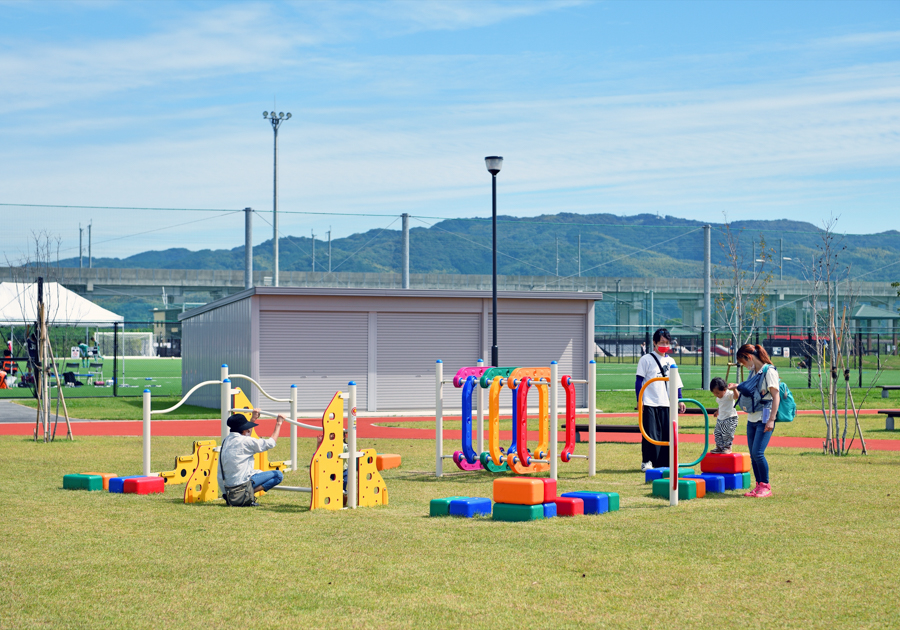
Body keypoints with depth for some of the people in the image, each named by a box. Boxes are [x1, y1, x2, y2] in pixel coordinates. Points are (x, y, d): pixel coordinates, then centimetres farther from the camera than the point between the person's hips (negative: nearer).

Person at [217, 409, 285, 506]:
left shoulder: (226, 440, 10)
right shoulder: (245, 441, -13)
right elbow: (271, 443, -5)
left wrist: (253, 418, 37)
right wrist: (278, 424, 6)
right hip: (241, 482, -8)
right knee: (278, 475, -5)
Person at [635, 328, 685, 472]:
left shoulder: (670, 361, 15)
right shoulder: (646, 359, 1)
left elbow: (676, 383, 20)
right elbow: (639, 381, -1)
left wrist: (679, 400, 14)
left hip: (666, 405, 4)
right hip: (650, 404, -4)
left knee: (667, 434, 2)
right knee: (650, 433, -6)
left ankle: (664, 463, 10)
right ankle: (647, 462, 3)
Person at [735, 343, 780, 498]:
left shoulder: (769, 371, -10)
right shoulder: (753, 373, 15)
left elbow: (776, 396, -14)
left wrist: (771, 420, -18)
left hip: (764, 419, -8)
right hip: (752, 419, 8)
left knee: (758, 452, -14)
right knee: (753, 455, 5)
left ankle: (766, 487, -4)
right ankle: (759, 486, 12)